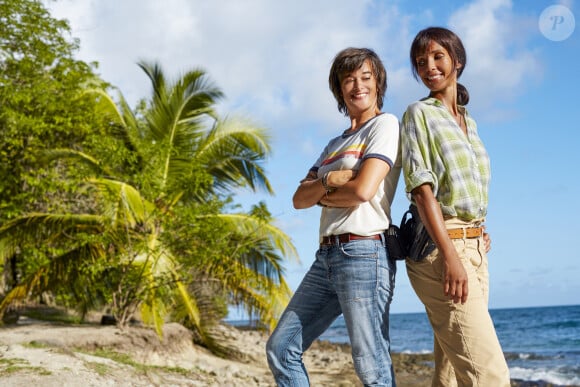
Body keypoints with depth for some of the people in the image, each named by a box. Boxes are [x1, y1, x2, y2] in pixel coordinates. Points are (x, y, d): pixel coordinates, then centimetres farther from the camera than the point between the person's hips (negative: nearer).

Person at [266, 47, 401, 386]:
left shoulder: (385, 124, 0)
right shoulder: (335, 145, 22)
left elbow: (363, 190, -14)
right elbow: (300, 199, 11)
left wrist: (321, 194, 3)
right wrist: (329, 180, -9)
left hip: (362, 253, -8)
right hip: (327, 256, 8)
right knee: (281, 348, 9)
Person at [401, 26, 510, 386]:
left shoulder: (469, 122, 20)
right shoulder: (419, 113, -1)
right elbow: (422, 188, -11)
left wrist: (478, 237, 10)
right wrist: (450, 255, -21)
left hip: (474, 248, 7)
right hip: (441, 248, -7)